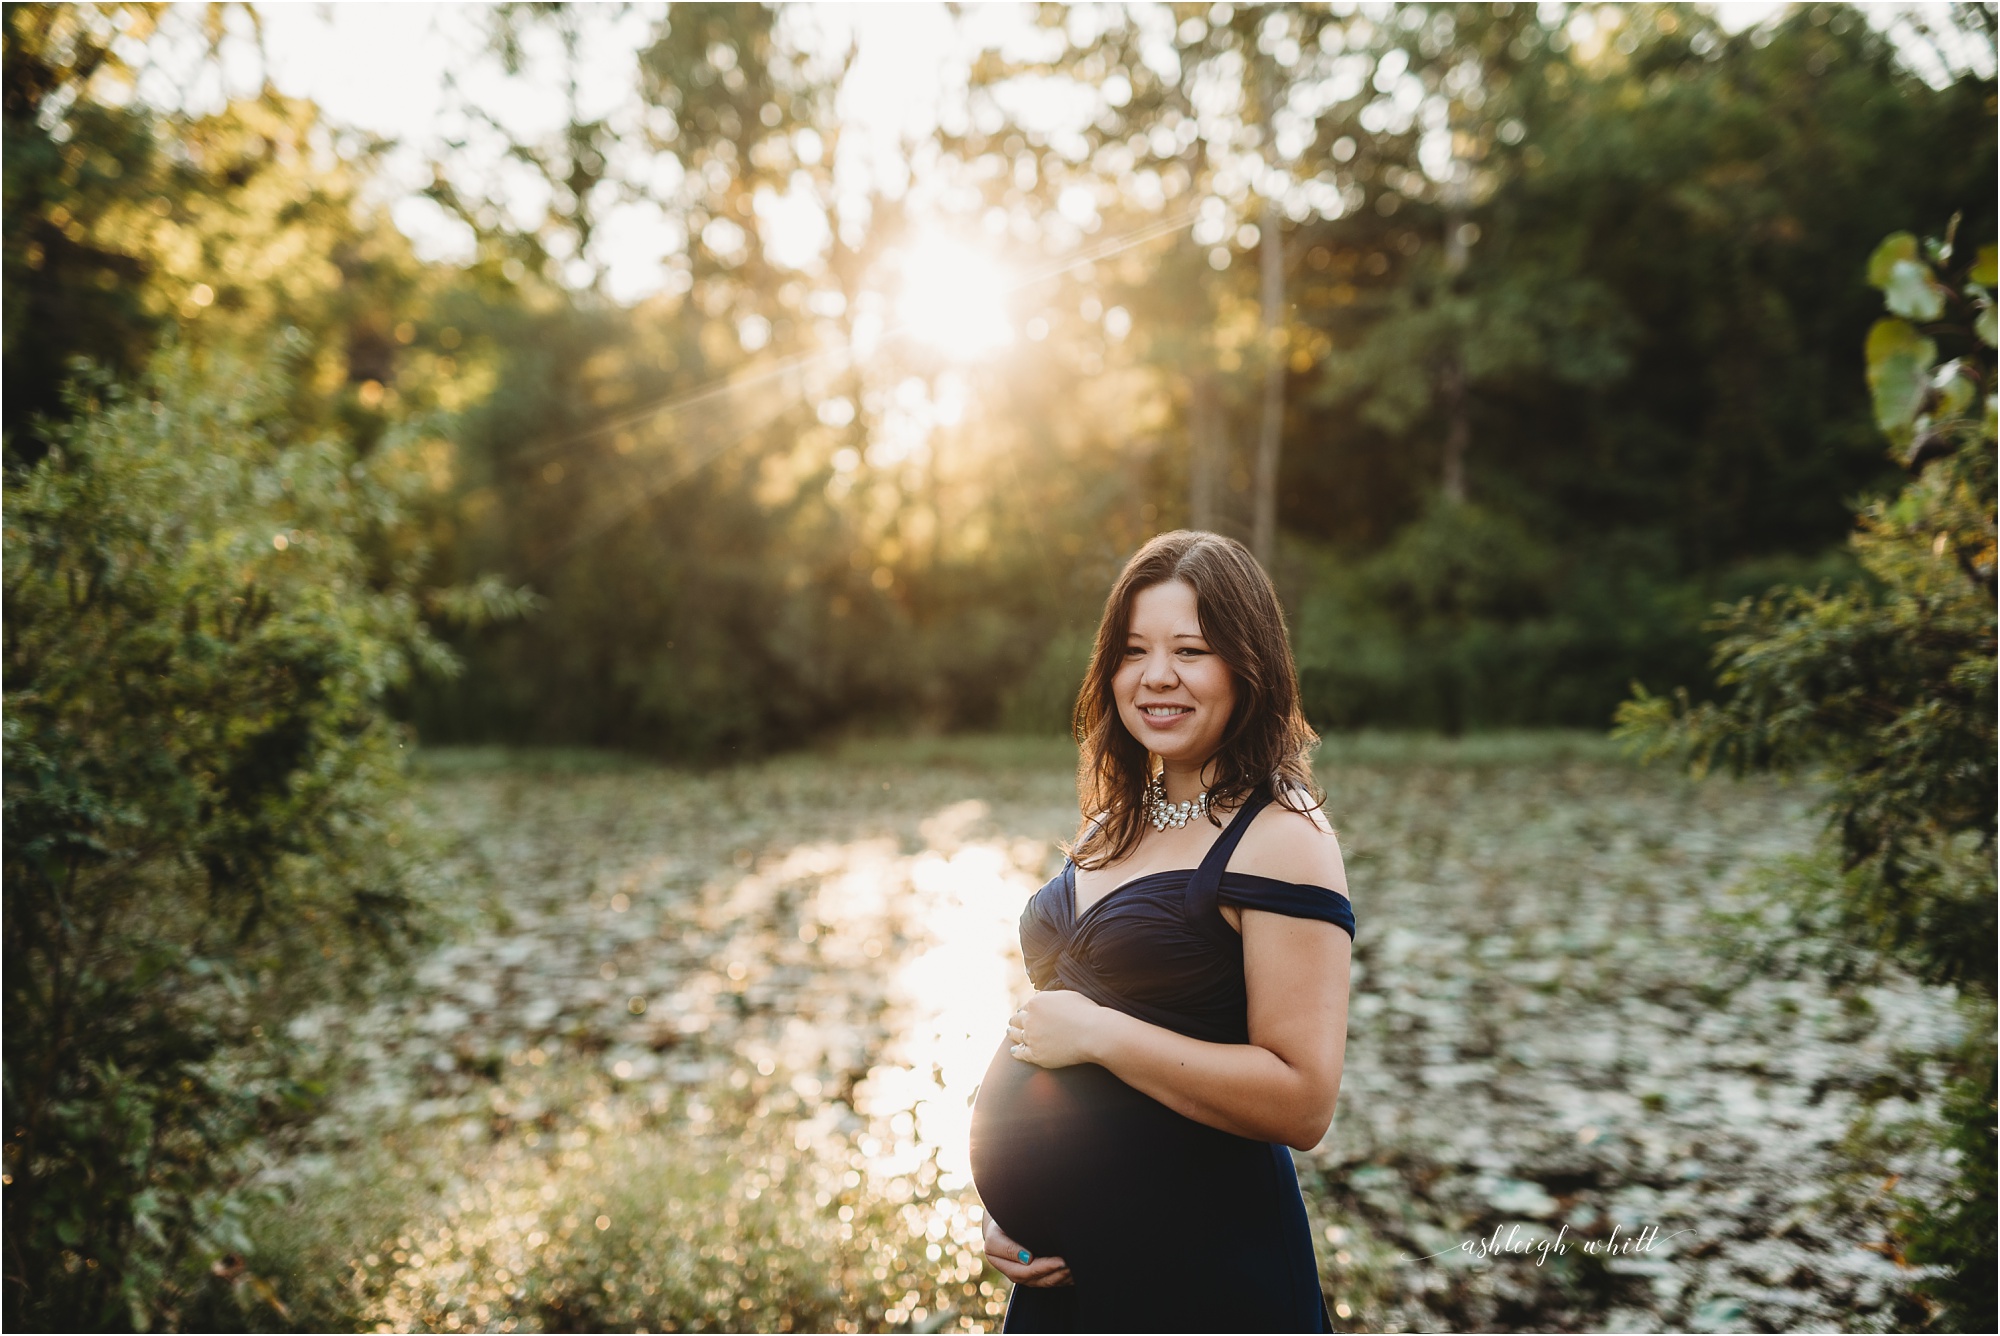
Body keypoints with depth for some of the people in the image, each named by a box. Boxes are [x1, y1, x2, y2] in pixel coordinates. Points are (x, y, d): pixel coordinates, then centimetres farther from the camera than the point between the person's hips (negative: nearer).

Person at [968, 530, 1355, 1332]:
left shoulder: (1280, 839, -15)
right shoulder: (1113, 823, 8)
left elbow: (1302, 1102, -22)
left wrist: (1098, 1034, -21)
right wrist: (1005, 1206, 7)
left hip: (1201, 1265, -7)